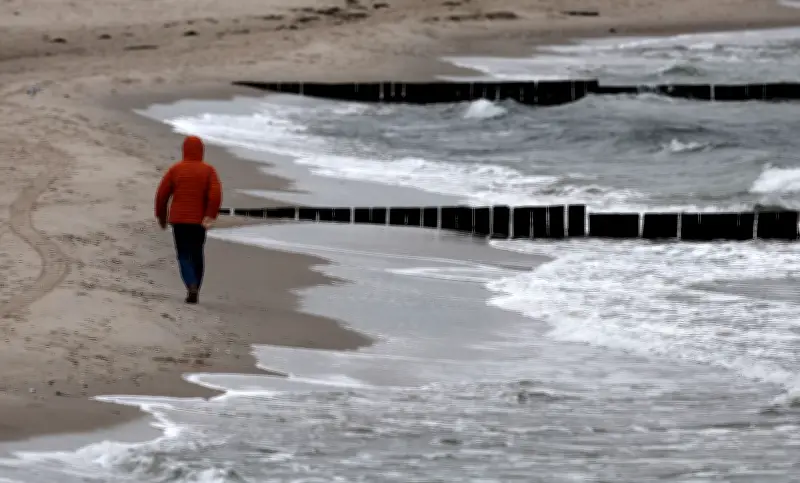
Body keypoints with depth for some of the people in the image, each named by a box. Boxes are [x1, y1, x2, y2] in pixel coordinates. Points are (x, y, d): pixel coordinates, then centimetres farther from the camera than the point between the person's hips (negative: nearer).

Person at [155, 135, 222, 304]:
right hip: (199, 220, 1)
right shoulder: (208, 170, -1)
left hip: (179, 220, -1)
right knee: (197, 255, 17)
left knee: (184, 255, 2)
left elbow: (162, 194, -2)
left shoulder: (175, 169, -2)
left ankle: (192, 286, -23)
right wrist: (210, 217, -15)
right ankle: (195, 292, 21)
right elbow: (216, 194, -15)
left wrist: (161, 217, 11)